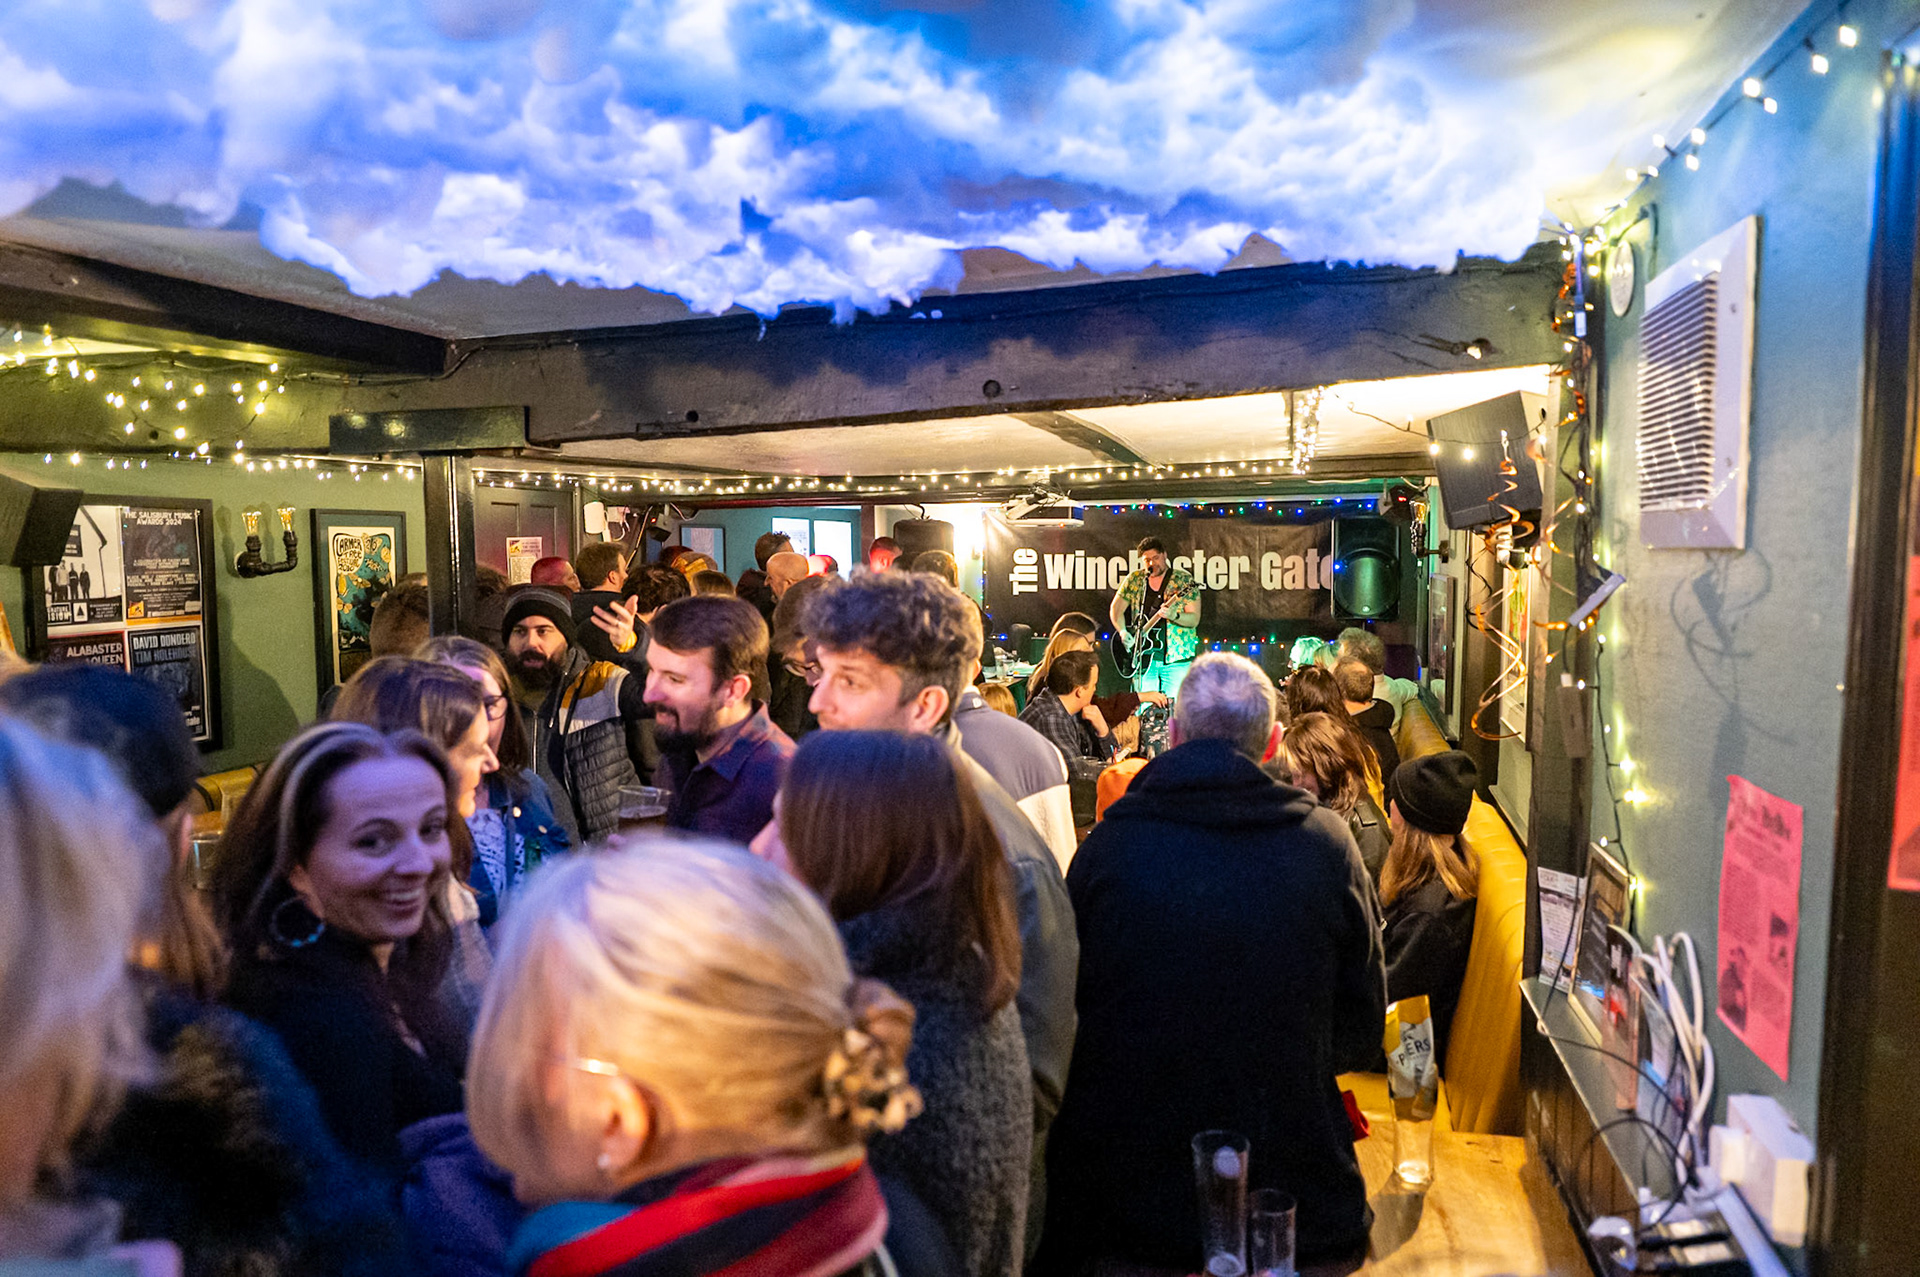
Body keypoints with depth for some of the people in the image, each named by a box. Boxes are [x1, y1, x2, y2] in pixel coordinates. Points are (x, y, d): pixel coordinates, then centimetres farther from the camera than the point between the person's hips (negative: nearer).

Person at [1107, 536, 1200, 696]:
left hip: (1176, 659, -3)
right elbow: (1116, 608, 13)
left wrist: (1173, 616, -25)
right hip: (1143, 658, 3)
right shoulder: (1134, 579, 8)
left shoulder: (1184, 579, -2)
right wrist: (1123, 632, -3)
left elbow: (1194, 619, -6)